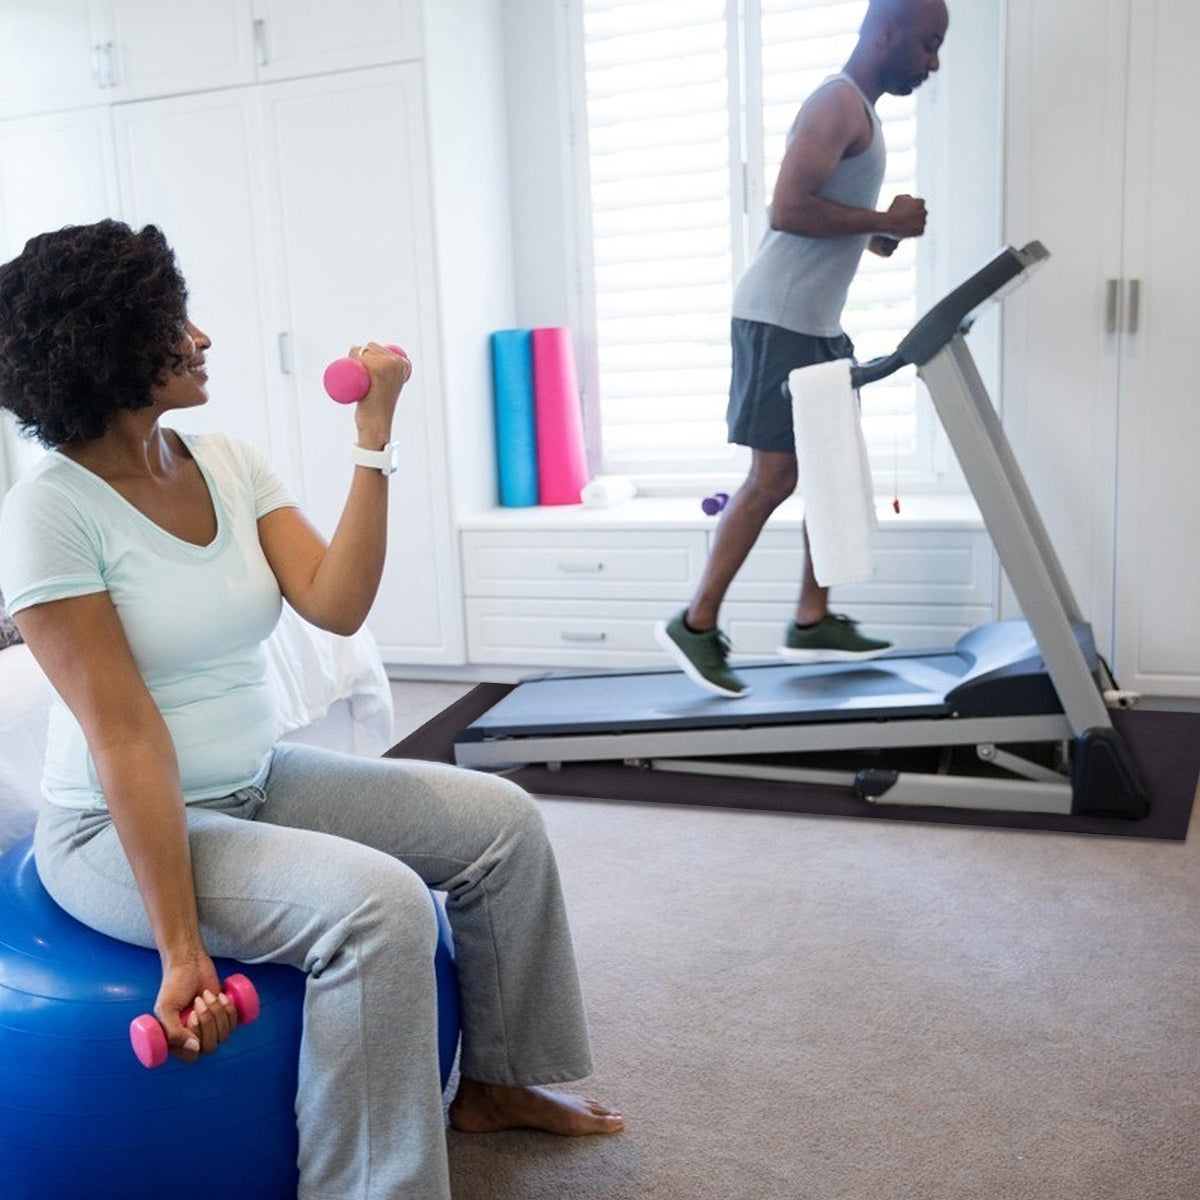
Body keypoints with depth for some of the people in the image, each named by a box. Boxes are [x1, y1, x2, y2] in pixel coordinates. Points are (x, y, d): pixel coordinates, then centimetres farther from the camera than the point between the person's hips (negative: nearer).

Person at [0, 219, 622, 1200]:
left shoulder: (231, 464, 2)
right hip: (119, 828, -7)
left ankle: (498, 1081, 19)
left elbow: (336, 605, -11)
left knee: (503, 821, 1)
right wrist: (182, 951, -24)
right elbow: (125, 735, -24)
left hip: (260, 782, 8)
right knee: (379, 904, -30)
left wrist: (374, 439, -15)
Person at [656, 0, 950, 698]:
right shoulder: (838, 102, -12)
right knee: (776, 477, -9)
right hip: (780, 320, -10)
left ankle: (813, 621, 16)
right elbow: (789, 209, -24)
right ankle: (696, 625, 0)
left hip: (818, 323, 10)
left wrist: (878, 235, 5)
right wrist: (885, 221, -15)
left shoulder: (860, 113, 20)